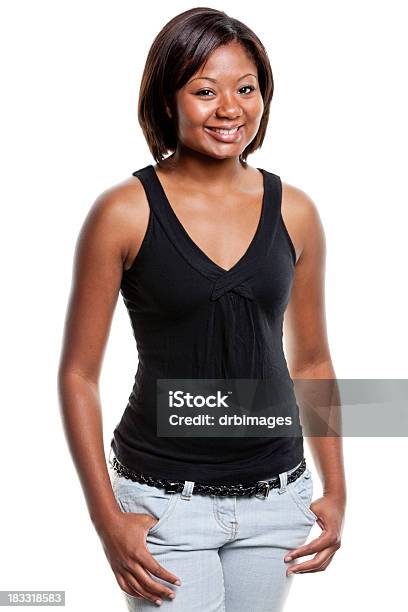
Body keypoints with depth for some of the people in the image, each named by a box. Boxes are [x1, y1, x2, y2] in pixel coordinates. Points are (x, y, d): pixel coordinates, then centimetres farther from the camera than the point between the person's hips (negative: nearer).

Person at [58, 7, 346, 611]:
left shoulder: (294, 212, 1)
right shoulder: (125, 213, -10)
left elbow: (312, 361, 10)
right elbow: (78, 374, -6)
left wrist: (336, 491, 7)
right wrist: (108, 519, -10)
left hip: (276, 495, 4)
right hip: (165, 499, -3)